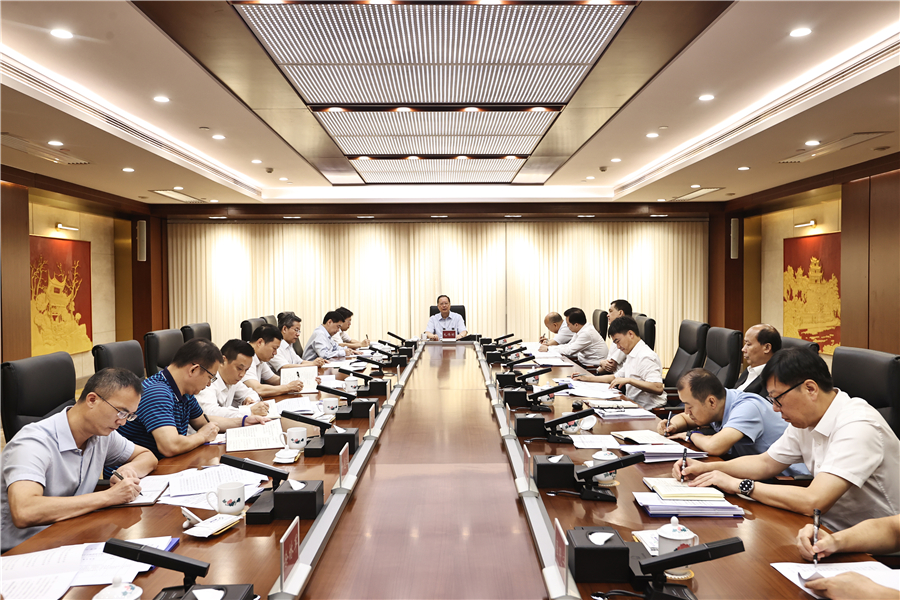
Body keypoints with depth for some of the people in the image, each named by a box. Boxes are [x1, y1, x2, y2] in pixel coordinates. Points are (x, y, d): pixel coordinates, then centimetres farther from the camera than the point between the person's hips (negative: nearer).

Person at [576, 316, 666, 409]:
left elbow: (658, 388, -26)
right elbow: (615, 377, 28)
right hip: (633, 404, 9)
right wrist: (588, 378, 21)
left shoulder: (645, 357, -16)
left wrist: (629, 380, -27)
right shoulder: (631, 356, 17)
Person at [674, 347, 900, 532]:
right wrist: (707, 468, -2)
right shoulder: (805, 419, 2)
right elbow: (765, 463, 13)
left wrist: (738, 484, -23)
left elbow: (813, 502, -33)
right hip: (830, 532, 7)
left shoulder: (858, 427, -26)